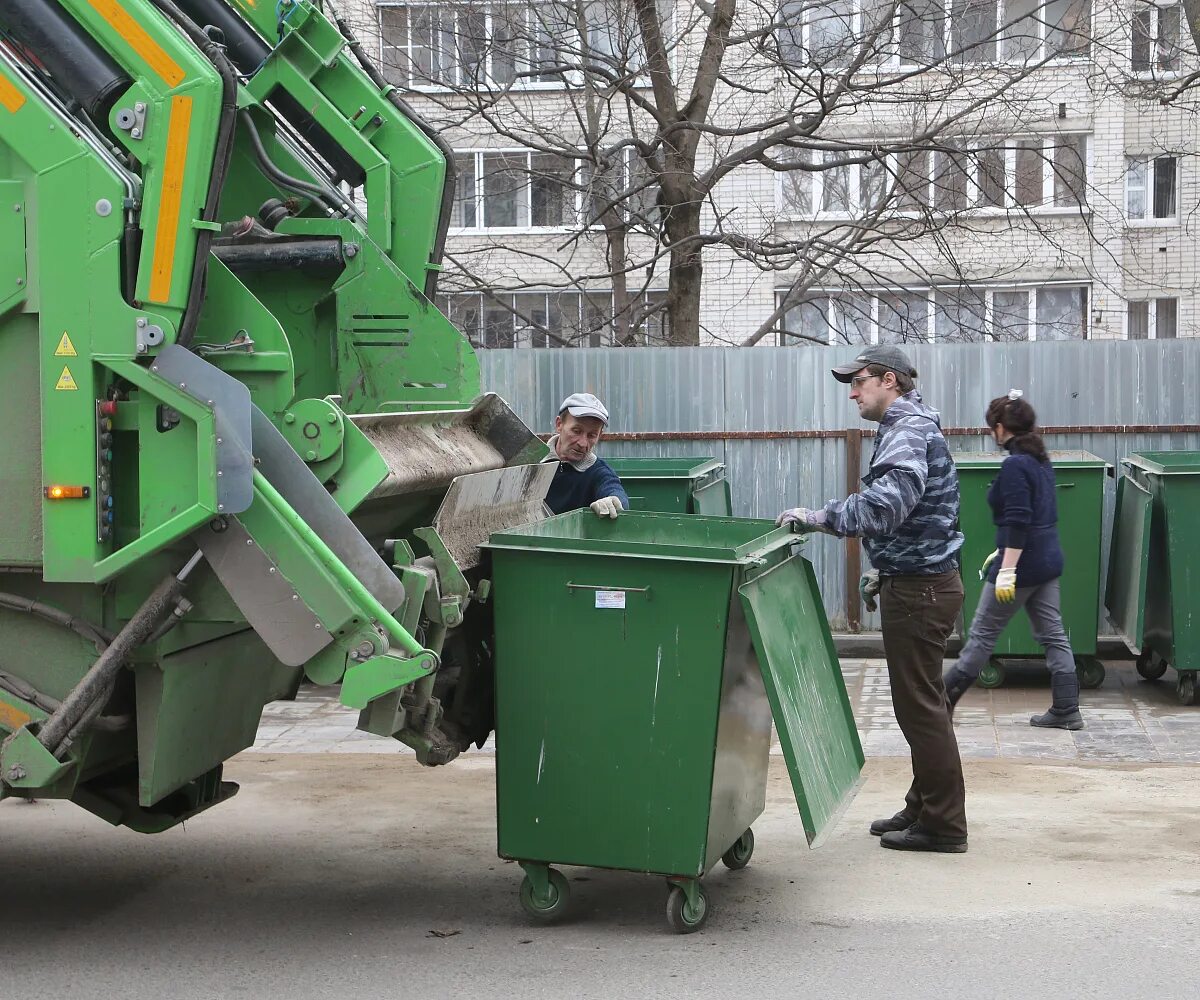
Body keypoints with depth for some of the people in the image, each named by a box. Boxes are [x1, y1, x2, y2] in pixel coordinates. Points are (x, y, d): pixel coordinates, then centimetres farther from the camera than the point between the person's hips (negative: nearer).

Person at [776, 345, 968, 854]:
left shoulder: (909, 431, -16)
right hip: (918, 582, 11)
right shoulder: (907, 427, 18)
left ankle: (944, 824, 1)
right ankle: (925, 806, 25)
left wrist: (819, 517, -29)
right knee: (922, 702, 16)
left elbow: (887, 504, -32)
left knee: (919, 704, -5)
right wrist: (882, 569, 22)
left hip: (920, 589, -11)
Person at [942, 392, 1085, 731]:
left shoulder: (1015, 466, -18)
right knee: (1053, 634, 9)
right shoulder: (1040, 460, 11)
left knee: (982, 634, 1)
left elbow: (1018, 522, -23)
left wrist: (1007, 570, -23)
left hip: (1023, 565, -9)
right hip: (1049, 561, 9)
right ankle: (1066, 711, 10)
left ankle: (943, 700, 11)